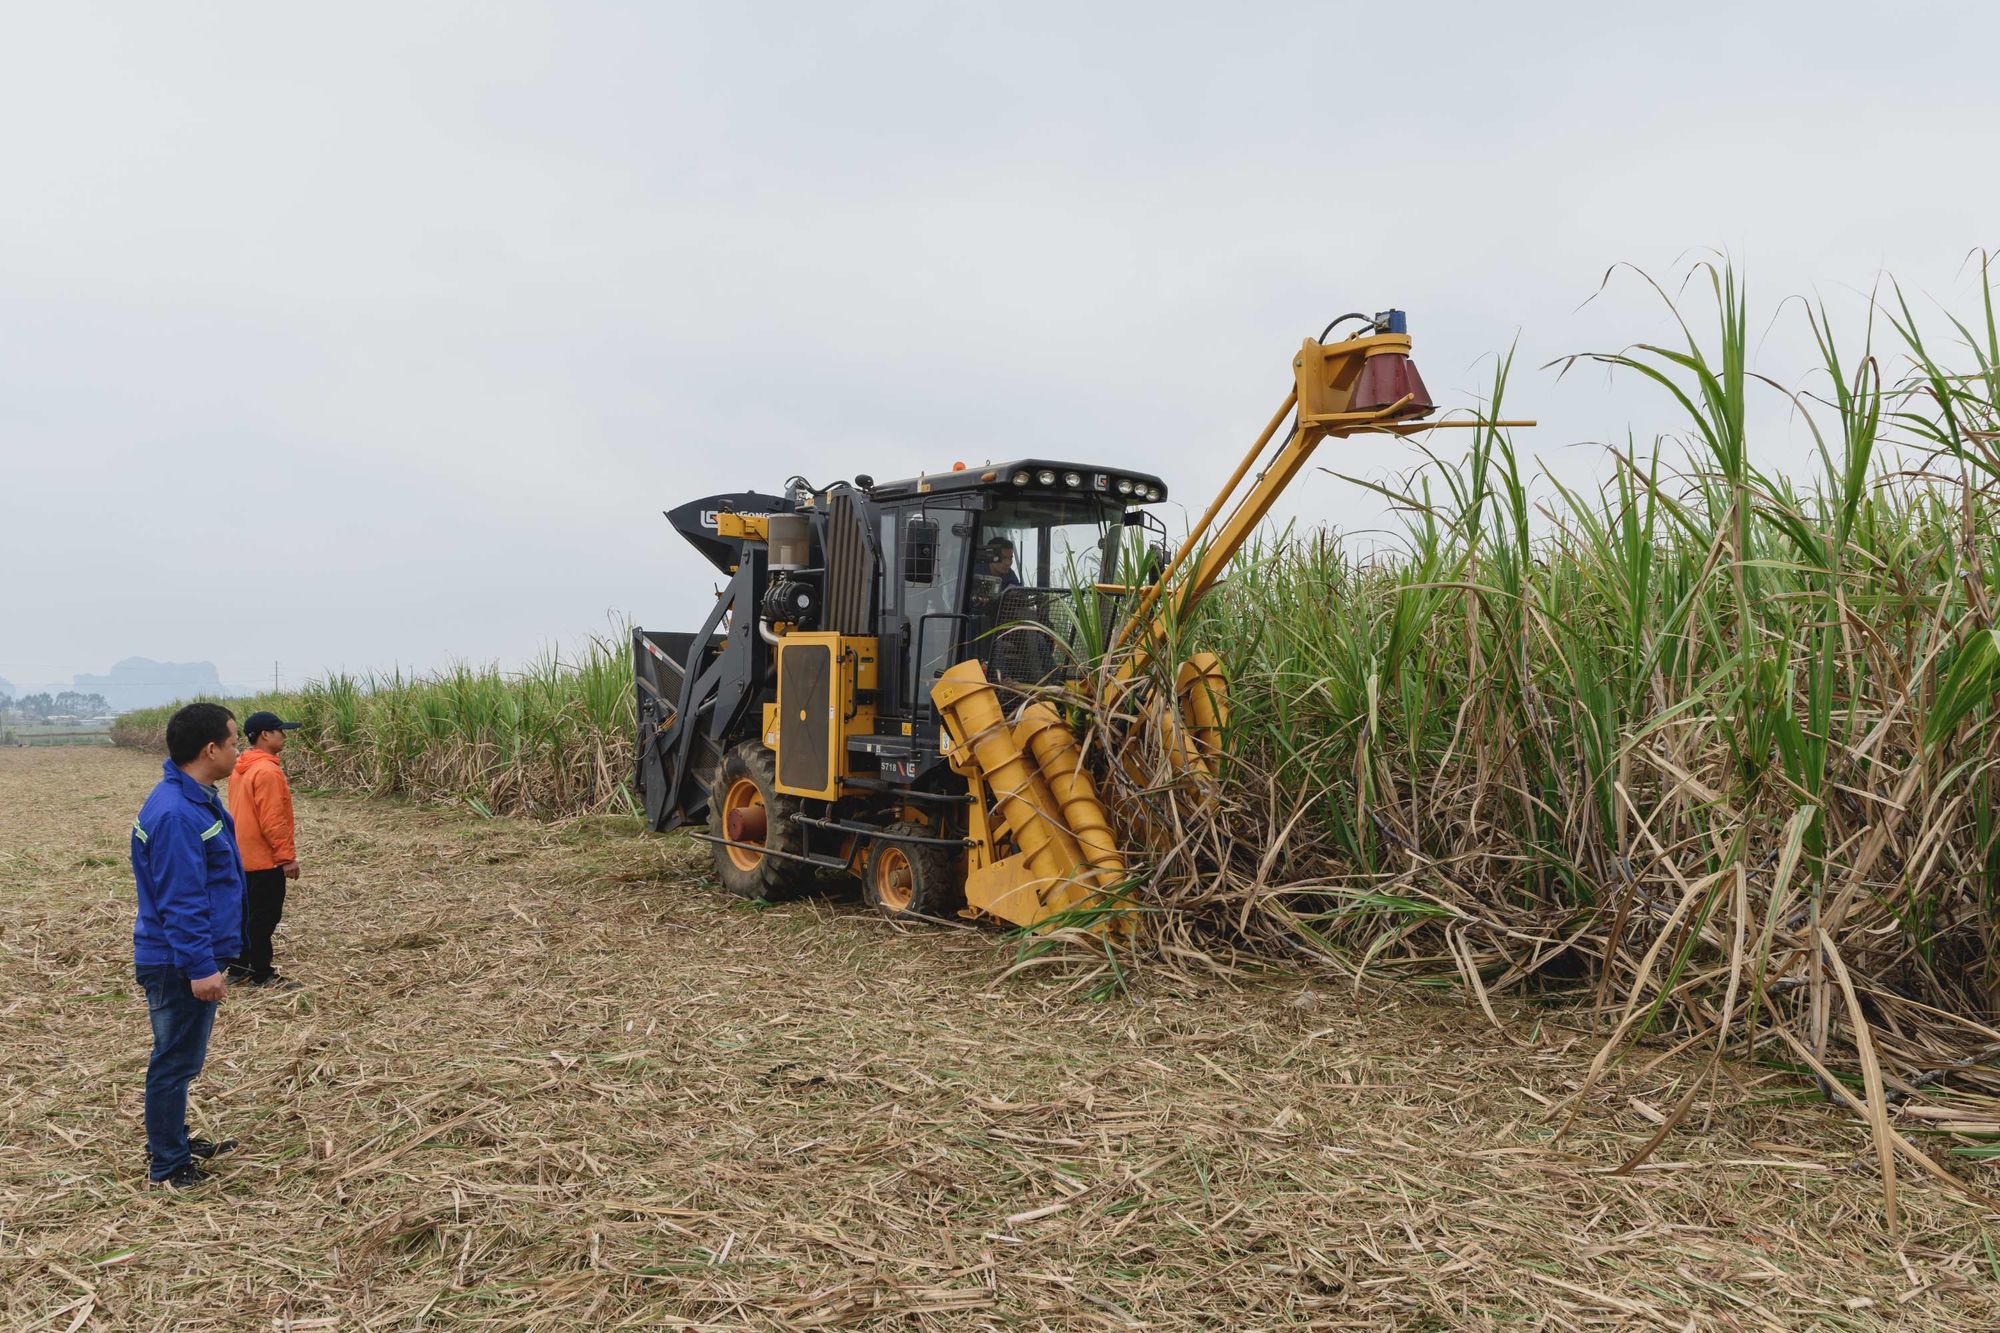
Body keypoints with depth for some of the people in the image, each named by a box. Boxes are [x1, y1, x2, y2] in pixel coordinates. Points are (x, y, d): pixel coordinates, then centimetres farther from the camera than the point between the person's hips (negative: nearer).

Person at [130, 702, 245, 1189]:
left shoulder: (195, 799, 7)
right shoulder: (177, 814, -25)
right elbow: (180, 901, -25)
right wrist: (200, 966, -22)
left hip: (183, 959, 10)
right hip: (178, 964, -10)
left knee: (179, 1057, 21)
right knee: (176, 1061, 3)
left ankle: (173, 1143, 36)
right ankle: (168, 1166, 16)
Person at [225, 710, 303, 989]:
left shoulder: (240, 768, 10)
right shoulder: (267, 771, -21)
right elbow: (272, 821, -22)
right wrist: (287, 856, -16)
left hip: (244, 856, 10)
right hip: (265, 860, -10)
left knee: (246, 913, 16)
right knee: (264, 916, 0)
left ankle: (238, 967, 24)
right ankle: (262, 974, 7)